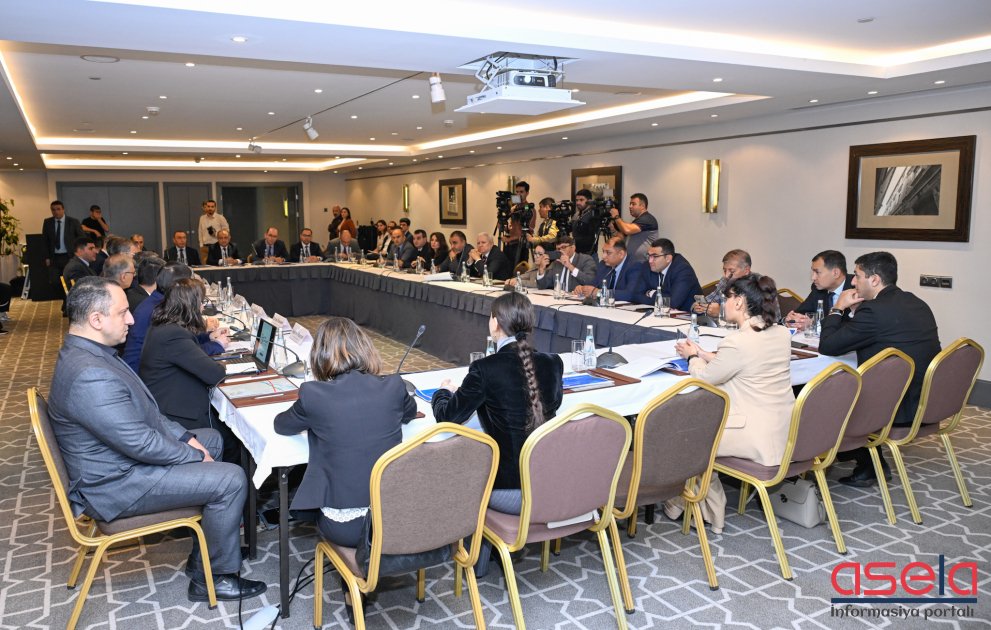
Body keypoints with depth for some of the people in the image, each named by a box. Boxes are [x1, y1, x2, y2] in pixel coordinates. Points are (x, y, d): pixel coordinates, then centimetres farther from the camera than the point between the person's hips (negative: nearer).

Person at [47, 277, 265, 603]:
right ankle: (213, 577, 4)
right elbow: (141, 444, -28)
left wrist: (185, 436, 4)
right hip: (117, 485, -11)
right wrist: (195, 456, -14)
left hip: (123, 457, 11)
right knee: (231, 480, -16)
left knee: (212, 438, 20)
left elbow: (143, 410, 12)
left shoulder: (85, 353, 3)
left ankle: (204, 549, 27)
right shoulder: (90, 375, -32)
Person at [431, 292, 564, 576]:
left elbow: (447, 417, -7)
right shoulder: (552, 364, -3)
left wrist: (444, 391, 15)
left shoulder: (485, 369, -18)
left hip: (510, 494, -5)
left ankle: (476, 562, 38)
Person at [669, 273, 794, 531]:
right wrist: (701, 353, 17)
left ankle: (711, 512, 26)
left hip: (759, 439, -9)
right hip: (785, 431, 9)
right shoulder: (781, 334, 3)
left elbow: (705, 377, -6)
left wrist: (692, 357, 13)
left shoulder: (738, 342, -23)